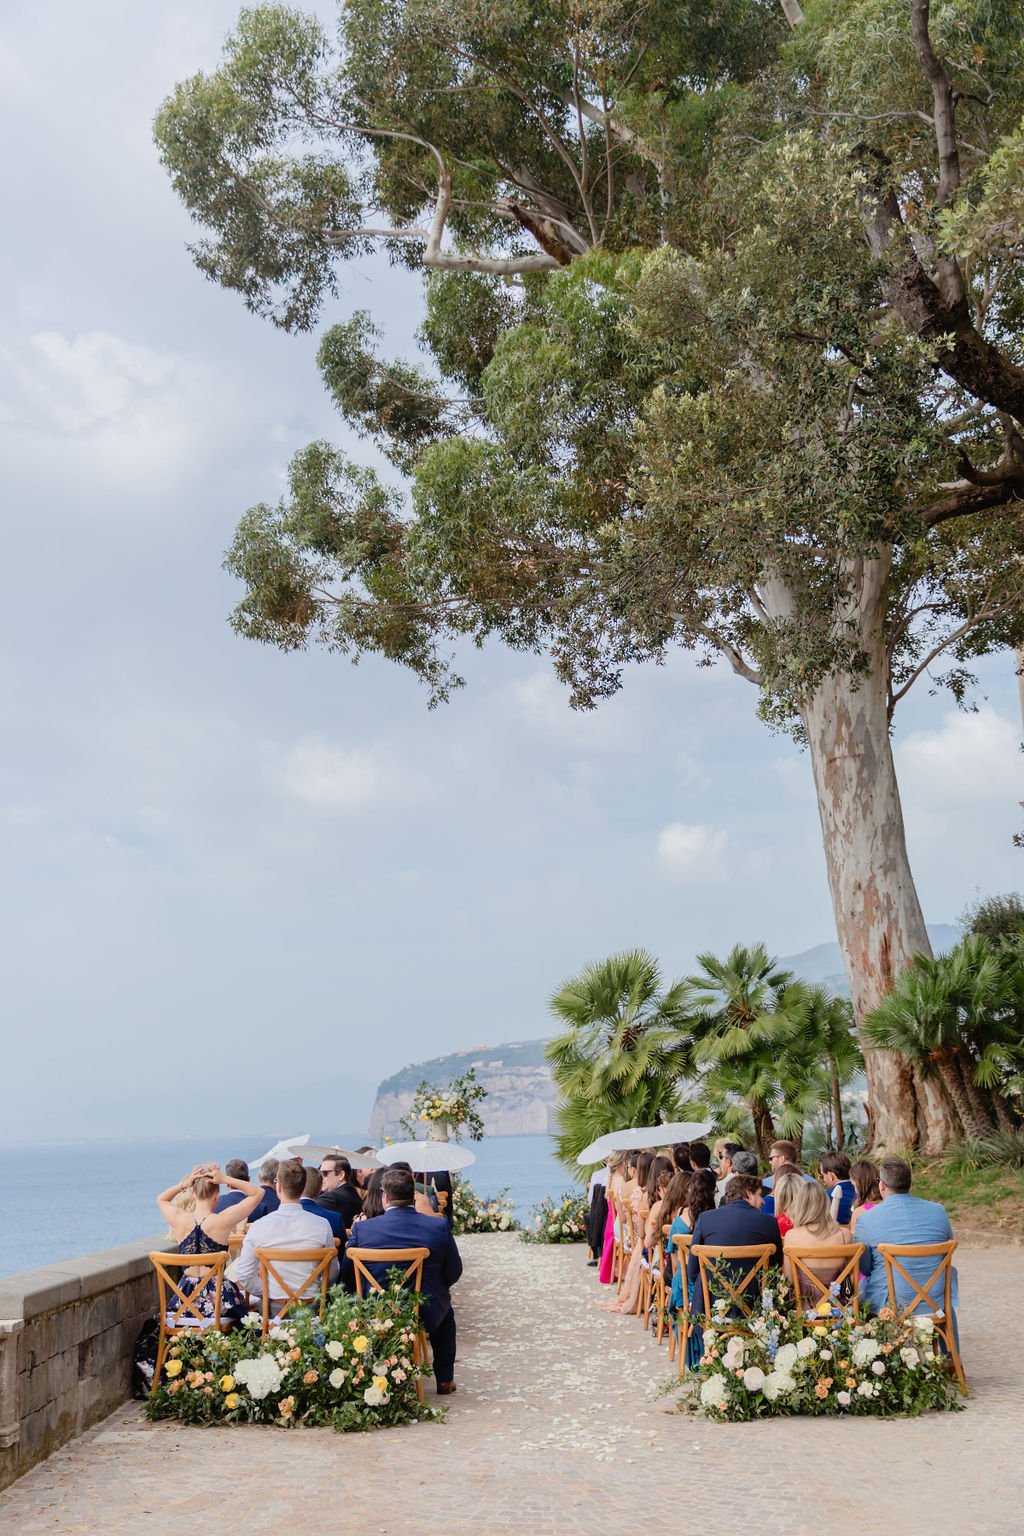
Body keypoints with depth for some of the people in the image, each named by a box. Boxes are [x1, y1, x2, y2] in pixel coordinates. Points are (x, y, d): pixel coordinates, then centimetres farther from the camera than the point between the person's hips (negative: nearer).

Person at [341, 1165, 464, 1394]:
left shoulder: (364, 1228, -11)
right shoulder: (439, 1227, -11)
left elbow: (347, 1276, -2)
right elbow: (453, 1272, 0)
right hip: (425, 1317, 0)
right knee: (445, 1311, 35)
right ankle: (444, 1380, 34)